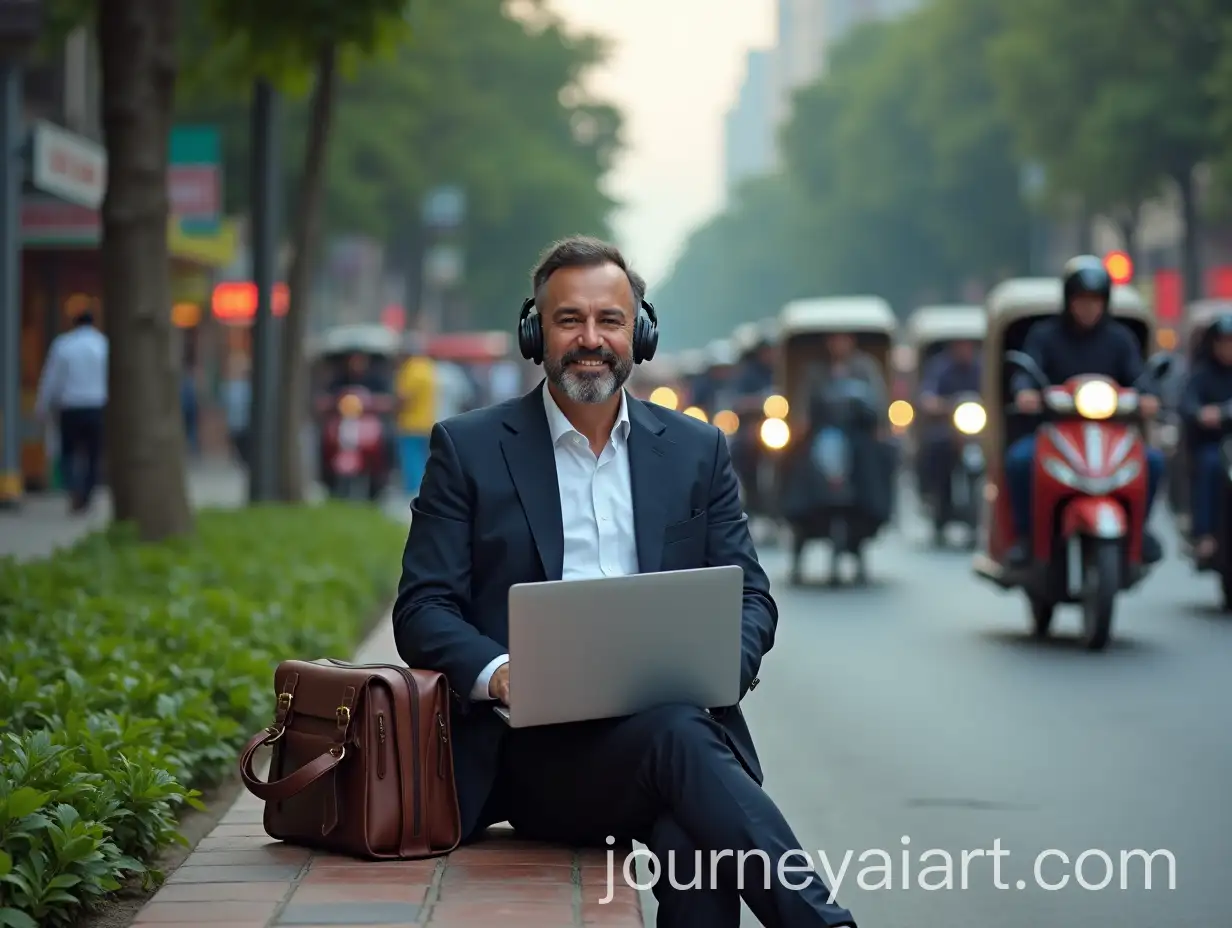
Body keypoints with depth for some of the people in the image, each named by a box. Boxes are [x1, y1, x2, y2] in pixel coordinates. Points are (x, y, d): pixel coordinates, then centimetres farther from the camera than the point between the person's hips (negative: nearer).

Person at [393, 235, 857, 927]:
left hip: (675, 716, 2)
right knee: (678, 738, -34)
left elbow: (750, 596, 16)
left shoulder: (697, 450, 18)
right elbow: (423, 610, 5)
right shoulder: (469, 449, 10)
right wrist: (494, 671, -18)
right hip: (536, 745, -2)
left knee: (696, 842, -35)